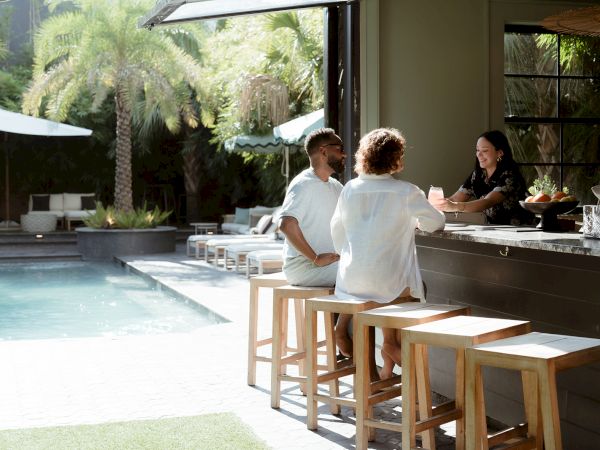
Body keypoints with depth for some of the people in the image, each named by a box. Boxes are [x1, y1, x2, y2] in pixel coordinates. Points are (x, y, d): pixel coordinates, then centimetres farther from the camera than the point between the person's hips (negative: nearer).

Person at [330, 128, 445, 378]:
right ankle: (392, 345, 24)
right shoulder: (406, 192, -9)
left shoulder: (350, 189, 3)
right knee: (417, 287, 27)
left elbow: (337, 229, 15)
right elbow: (436, 223, 4)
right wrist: (413, 221, 26)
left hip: (349, 281, 5)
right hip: (385, 282, -4)